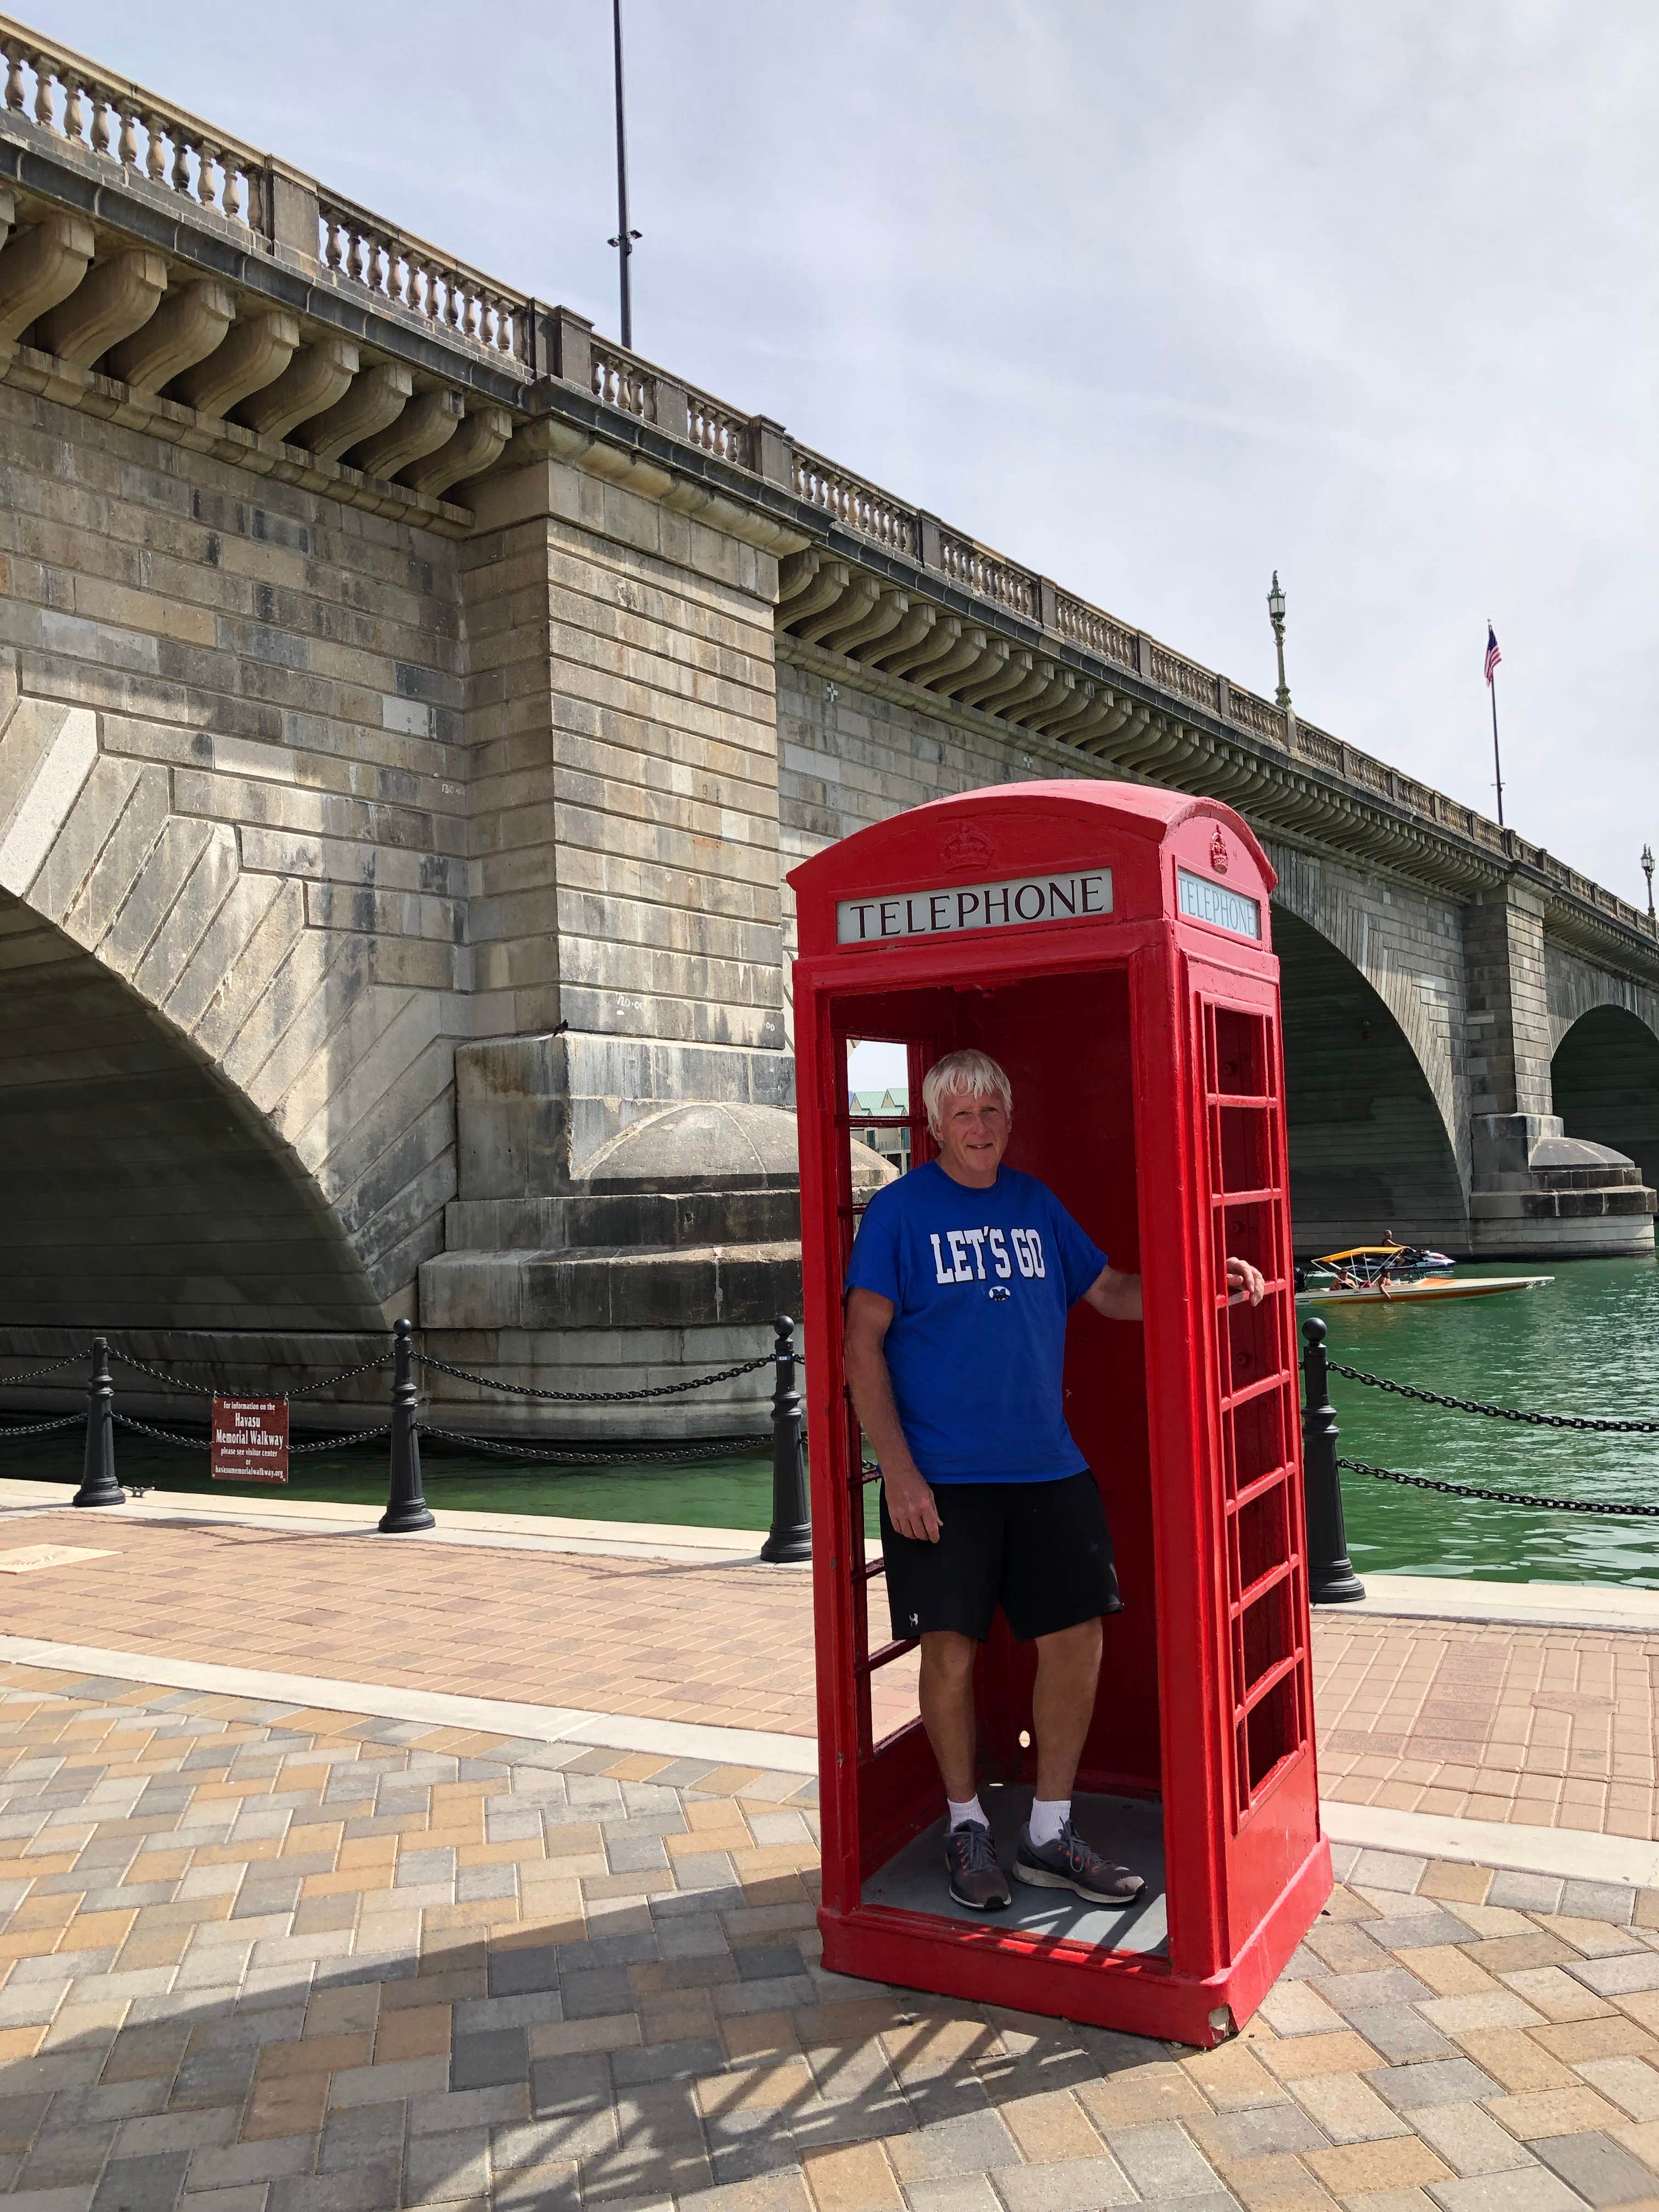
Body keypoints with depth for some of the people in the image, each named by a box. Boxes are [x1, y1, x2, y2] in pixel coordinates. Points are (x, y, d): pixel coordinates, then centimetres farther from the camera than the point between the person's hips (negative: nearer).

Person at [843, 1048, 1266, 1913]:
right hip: (942, 1477, -4)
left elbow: (1110, 1291, 18)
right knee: (952, 1650, 0)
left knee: (1076, 1638, 4)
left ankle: (1049, 1833, 22)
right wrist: (898, 1470, -14)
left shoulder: (1035, 1202, 11)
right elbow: (863, 1345, -7)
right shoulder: (899, 1210, -4)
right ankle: (965, 1825, 24)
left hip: (1047, 1468, 5)